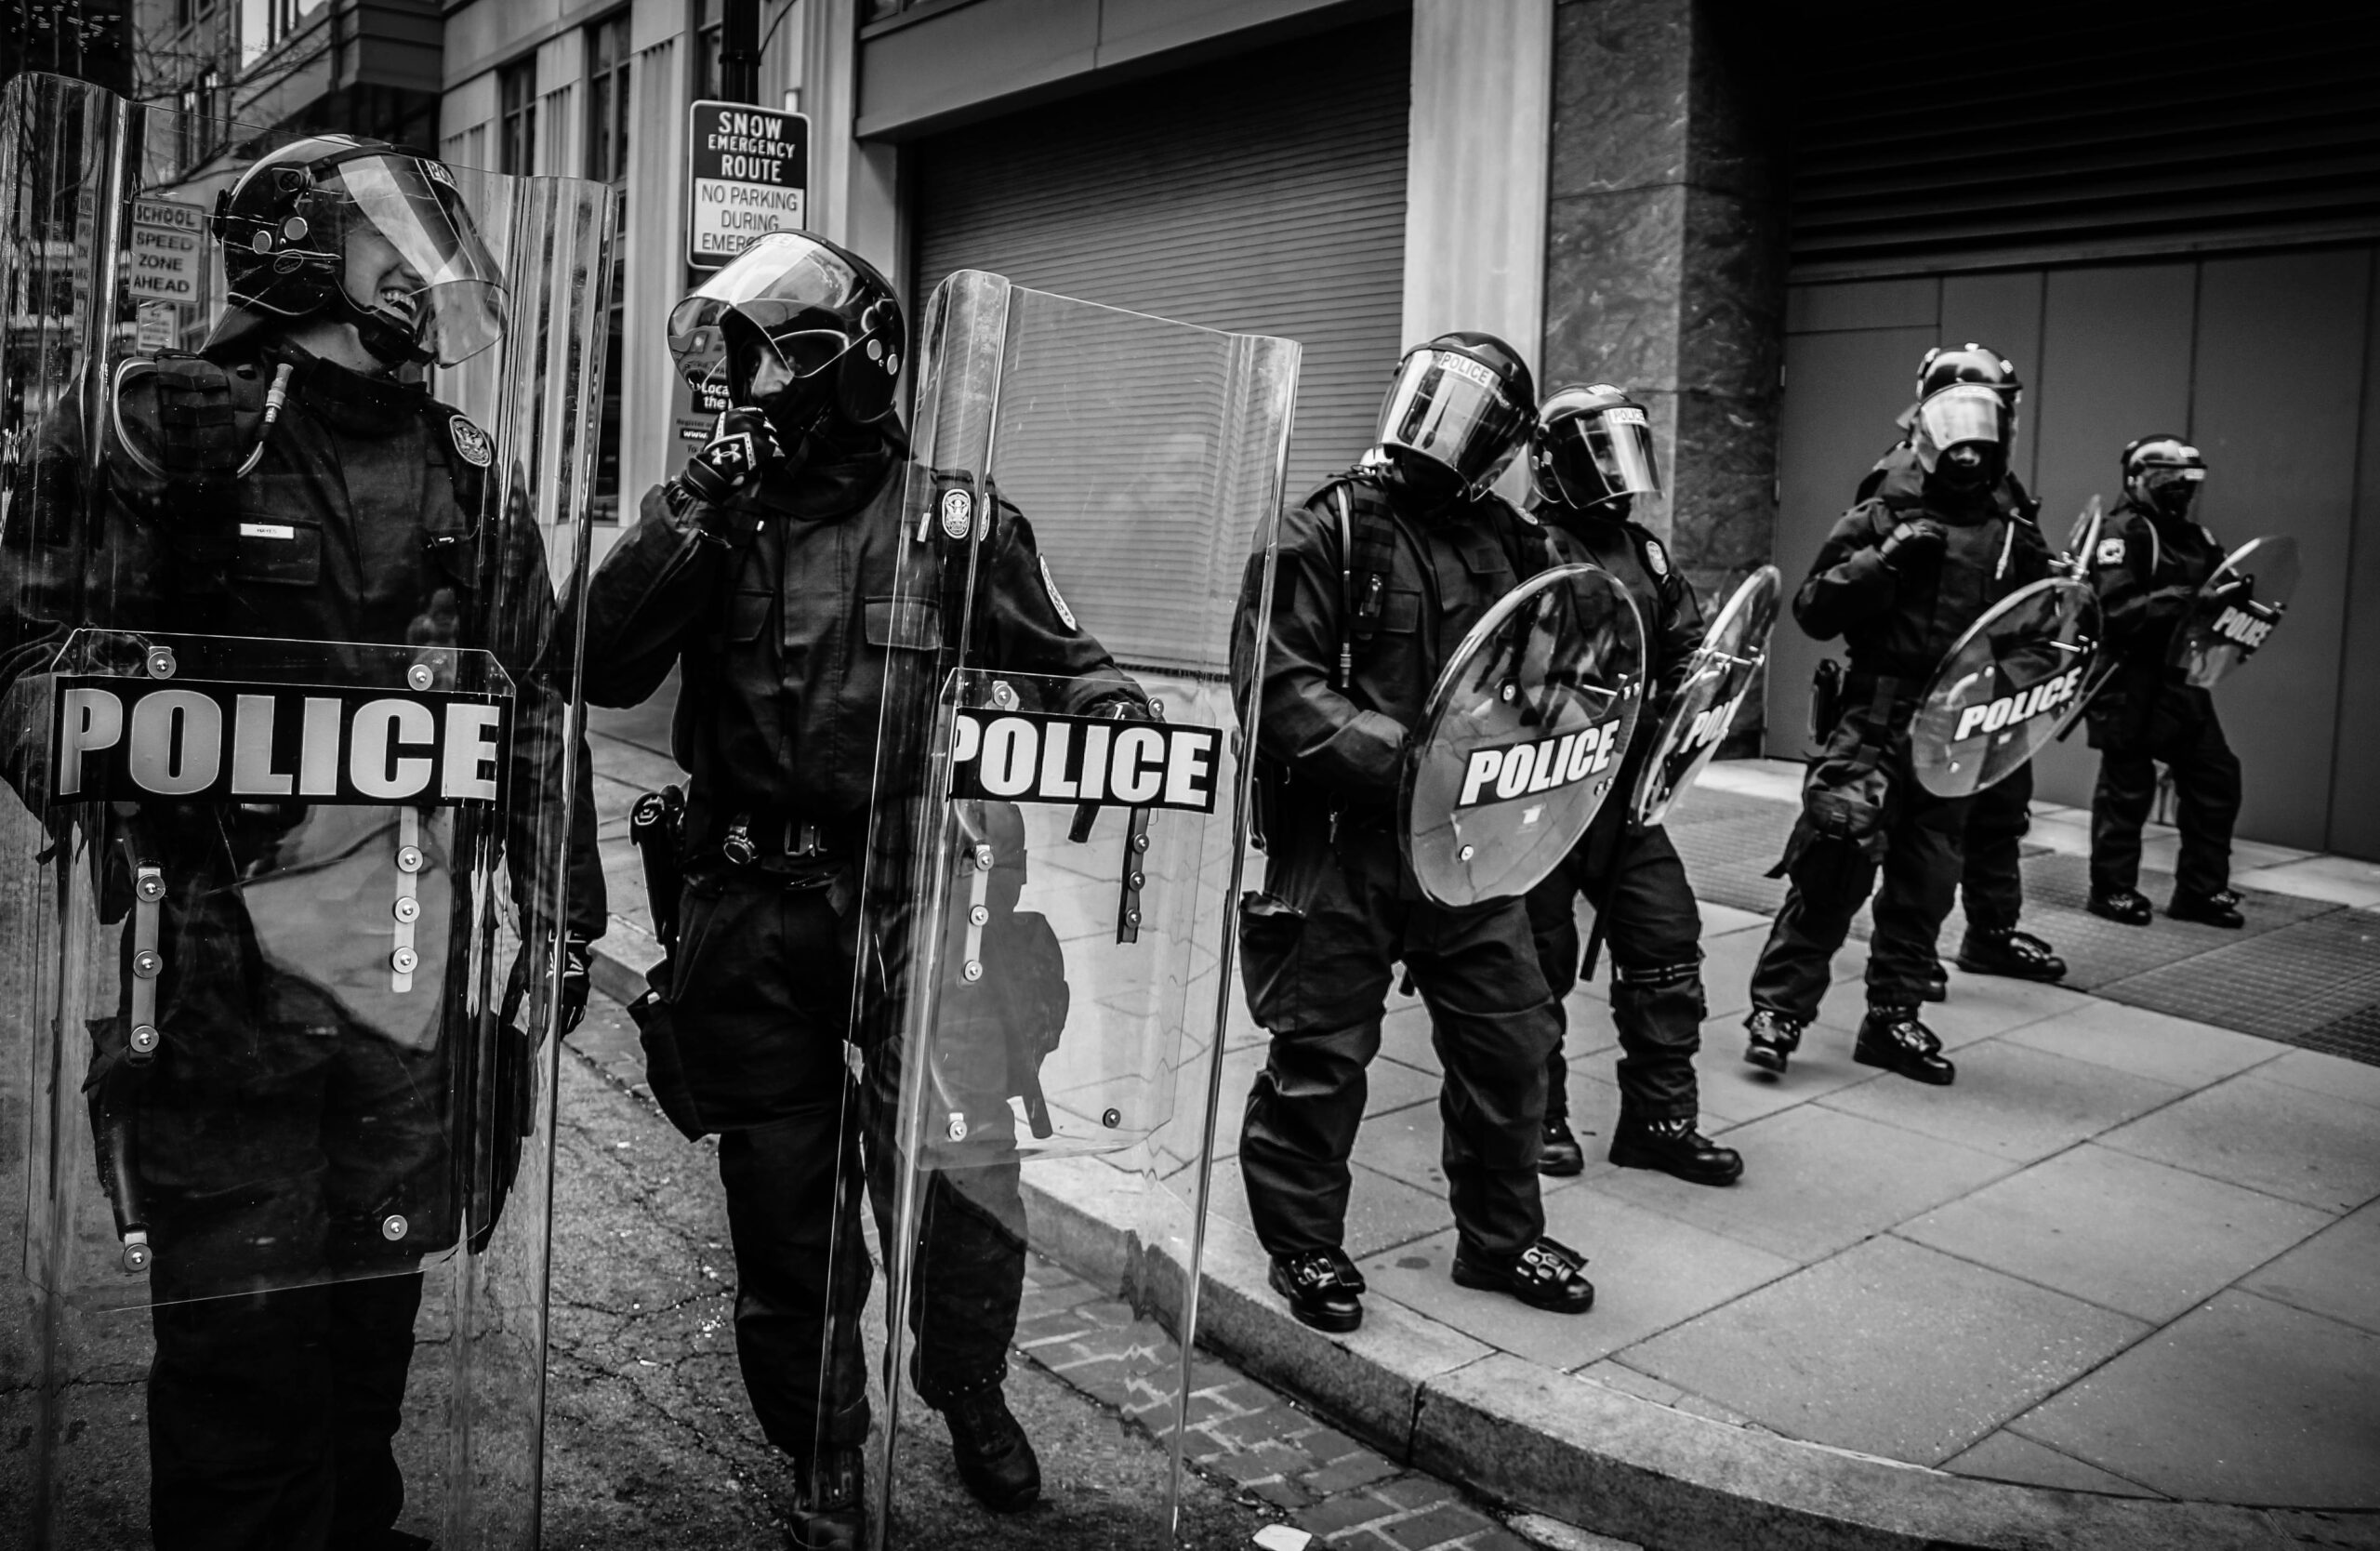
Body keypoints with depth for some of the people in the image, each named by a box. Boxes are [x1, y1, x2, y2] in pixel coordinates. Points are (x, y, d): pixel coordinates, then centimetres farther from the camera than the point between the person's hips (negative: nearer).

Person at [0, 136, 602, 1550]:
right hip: (229, 959, -4)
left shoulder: (471, 475, 12)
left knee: (377, 1300, 16)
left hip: (421, 962, 4)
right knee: (244, 1328, 2)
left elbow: (540, 704, 15)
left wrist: (563, 905, 14)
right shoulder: (165, 430, -1)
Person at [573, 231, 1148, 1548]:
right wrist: (693, 515, -12)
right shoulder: (716, 504, 6)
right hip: (751, 907, 2)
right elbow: (606, 670, -5)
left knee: (954, 1177, -2)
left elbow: (1054, 658, 11)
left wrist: (1108, 705, -11)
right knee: (783, 1194, 12)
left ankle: (971, 1394, 29)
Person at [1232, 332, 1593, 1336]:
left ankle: (1501, 1237, 32)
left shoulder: (1508, 544, 10)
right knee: (1321, 1054, 5)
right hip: (1341, 840, -5)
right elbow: (1277, 685, -17)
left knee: (1511, 1042, 12)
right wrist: (1397, 756, -25)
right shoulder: (1330, 530, -8)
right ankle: (1304, 1245, 26)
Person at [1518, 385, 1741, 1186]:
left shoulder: (1646, 555, 13)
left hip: (1626, 790, 7)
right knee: (1540, 957, 6)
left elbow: (1685, 651, 17)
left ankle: (1660, 1117, 19)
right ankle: (1538, 1116, 23)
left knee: (1666, 940, 6)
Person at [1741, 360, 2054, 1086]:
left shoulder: (2014, 538, 13)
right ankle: (1778, 1006, -5)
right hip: (1875, 718, -4)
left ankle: (1893, 1017, 23)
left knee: (1927, 881, 10)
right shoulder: (1878, 518, 3)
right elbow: (1812, 609, -4)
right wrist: (1883, 560, -16)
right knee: (1835, 857, -15)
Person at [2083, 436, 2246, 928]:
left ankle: (2200, 891, 18)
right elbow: (2116, 611, -22)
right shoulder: (2123, 533, -10)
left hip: (2181, 679, 8)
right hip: (2132, 683, -8)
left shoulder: (2194, 537, 16)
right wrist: (2184, 599, -29)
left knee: (2216, 777, 7)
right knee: (2127, 786, 0)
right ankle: (2112, 889, 13)